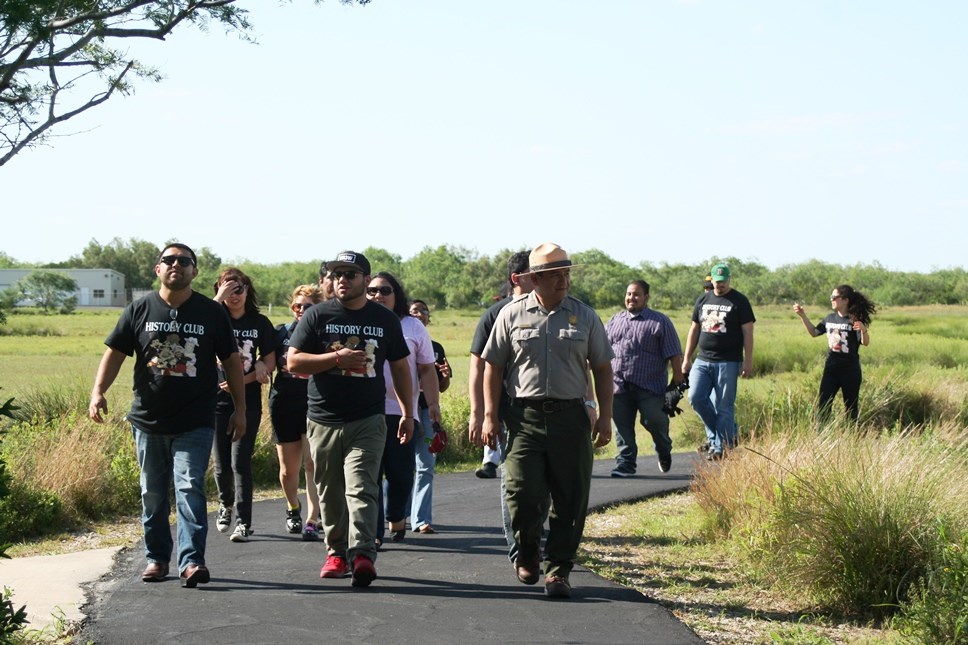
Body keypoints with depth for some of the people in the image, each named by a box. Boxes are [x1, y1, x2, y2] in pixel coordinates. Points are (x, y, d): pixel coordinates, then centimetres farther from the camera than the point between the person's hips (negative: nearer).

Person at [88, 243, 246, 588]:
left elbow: (232, 361, 8)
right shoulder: (140, 310, 5)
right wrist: (98, 391, -8)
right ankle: (156, 558, 21)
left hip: (195, 423, -2)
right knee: (153, 494, 10)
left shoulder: (212, 313, 3)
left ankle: (192, 560, -15)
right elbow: (115, 353, 7)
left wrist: (240, 409, 5)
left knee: (190, 488, -13)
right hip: (148, 419, 2)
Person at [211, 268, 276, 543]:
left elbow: (270, 364, 3)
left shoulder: (260, 323, 3)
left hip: (248, 402, -1)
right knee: (221, 463, 8)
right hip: (217, 400, 1)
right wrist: (217, 300, -24)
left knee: (240, 461, -8)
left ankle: (243, 523, -5)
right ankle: (225, 503, 37)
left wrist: (242, 380, -10)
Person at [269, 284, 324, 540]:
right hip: (284, 405, 3)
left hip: (315, 406, -3)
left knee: (313, 464, -11)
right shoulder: (280, 333, 9)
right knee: (288, 468, 9)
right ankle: (293, 509, 33)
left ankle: (312, 520, -11)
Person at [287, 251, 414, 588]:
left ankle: (362, 555, -22)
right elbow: (293, 361, -1)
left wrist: (408, 413, 13)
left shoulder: (385, 319, 10)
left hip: (368, 421, -1)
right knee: (330, 493, 7)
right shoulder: (317, 315, 4)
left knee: (361, 489, -14)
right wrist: (336, 359, -12)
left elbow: (400, 367, 17)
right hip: (324, 420, 1)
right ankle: (337, 552, 20)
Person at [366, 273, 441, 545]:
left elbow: (427, 370, 10)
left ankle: (396, 519, 28)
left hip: (402, 412, 0)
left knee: (400, 474, 4)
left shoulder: (413, 327, 10)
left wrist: (433, 404, 1)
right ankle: (373, 533, -2)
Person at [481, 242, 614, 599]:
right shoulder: (512, 315, 5)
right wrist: (490, 415, 1)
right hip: (525, 416, -1)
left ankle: (558, 570, 12)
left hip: (570, 417, 1)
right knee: (523, 493, -9)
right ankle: (527, 554, 18)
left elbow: (602, 369, 12)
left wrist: (605, 416, 4)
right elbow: (493, 366, 8)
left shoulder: (585, 316, 8)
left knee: (570, 499, 0)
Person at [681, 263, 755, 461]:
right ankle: (730, 433, 8)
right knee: (696, 398, -8)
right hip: (703, 361, 4)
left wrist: (748, 362, -10)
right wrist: (686, 359, 13)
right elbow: (694, 330, 18)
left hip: (728, 363, -4)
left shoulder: (739, 301, 1)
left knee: (723, 406, -3)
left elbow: (747, 333, -3)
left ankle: (720, 446, 6)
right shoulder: (703, 300, 14)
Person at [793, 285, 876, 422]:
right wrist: (803, 316, 5)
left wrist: (864, 330, -38)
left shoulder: (855, 320, -12)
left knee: (850, 407, 7)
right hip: (830, 369, 5)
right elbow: (814, 332, 16)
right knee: (823, 404, 3)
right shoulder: (830, 318, 6)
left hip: (850, 371, -5)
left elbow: (865, 343, -17)